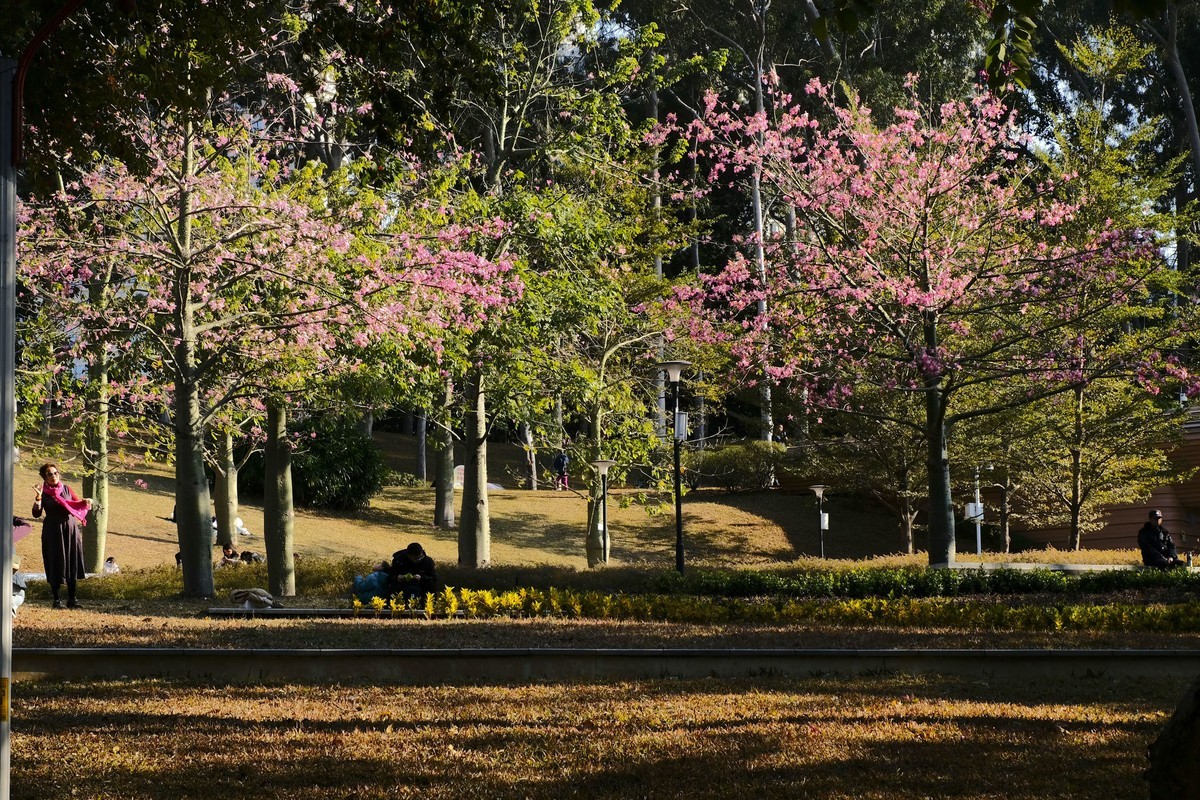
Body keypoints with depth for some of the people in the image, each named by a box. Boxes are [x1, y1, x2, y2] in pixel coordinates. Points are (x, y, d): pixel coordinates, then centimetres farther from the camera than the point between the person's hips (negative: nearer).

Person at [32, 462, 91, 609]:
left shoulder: (66, 489, 5)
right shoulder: (44, 493, -3)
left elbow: (78, 503, 14)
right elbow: (36, 514, -9)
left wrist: (86, 502, -7)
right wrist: (38, 499, -22)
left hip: (70, 530, 3)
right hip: (53, 531, -3)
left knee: (72, 564, 2)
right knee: (55, 565, -1)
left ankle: (72, 599, 9)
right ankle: (56, 599, 8)